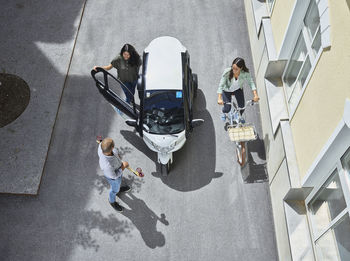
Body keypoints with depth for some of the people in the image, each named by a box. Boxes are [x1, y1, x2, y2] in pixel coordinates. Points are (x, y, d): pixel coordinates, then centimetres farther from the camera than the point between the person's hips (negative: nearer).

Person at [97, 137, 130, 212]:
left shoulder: (102, 145, -34)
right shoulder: (107, 165, -48)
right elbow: (114, 176, -28)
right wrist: (123, 166, -19)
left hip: (115, 166, 5)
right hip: (113, 176, -5)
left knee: (120, 179, 36)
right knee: (115, 189, 26)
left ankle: (118, 189, 68)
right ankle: (112, 201, 58)